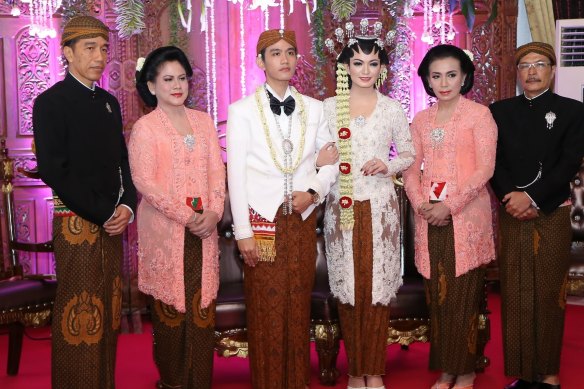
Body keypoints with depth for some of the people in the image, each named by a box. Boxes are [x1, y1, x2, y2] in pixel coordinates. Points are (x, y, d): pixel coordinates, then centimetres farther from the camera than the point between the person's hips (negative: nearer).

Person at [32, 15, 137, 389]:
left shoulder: (109, 102, 14)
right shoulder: (51, 102, -6)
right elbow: (54, 172, -13)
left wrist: (127, 207, -2)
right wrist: (104, 214, -13)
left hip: (113, 222, 6)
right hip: (77, 224, -6)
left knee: (109, 315, 10)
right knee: (80, 318, -2)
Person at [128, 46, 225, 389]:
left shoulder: (204, 121, 11)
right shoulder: (144, 128, -3)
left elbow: (217, 170, 7)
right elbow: (145, 182, -10)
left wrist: (214, 212, -8)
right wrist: (186, 217, -14)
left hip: (204, 228, 4)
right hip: (165, 228, -4)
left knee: (203, 304, 4)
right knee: (170, 304, 3)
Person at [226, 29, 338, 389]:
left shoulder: (314, 108, 8)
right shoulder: (242, 110, -1)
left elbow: (331, 162, 12)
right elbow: (236, 174, -4)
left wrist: (314, 192, -7)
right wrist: (243, 231, -9)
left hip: (303, 218, 3)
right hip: (263, 219, -3)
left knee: (299, 307, 7)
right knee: (266, 309, 1)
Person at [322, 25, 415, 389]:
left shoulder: (393, 109, 4)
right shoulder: (329, 107, 4)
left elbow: (409, 153, 10)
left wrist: (388, 165, -9)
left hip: (381, 205, 0)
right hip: (342, 205, 0)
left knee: (378, 287, 1)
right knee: (348, 288, 2)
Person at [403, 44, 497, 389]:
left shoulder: (479, 115, -2)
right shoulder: (421, 120, 13)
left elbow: (485, 169, -9)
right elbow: (412, 169, 9)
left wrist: (450, 205, -15)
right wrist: (420, 203, -8)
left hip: (466, 217, -4)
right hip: (431, 219, 4)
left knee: (463, 295, -1)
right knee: (438, 295, 6)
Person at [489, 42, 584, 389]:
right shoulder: (500, 111, 11)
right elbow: (494, 161, 3)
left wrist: (532, 197, -16)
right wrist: (512, 198, -13)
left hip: (552, 215, -2)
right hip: (511, 214, 2)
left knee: (549, 295, 2)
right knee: (515, 295, 2)